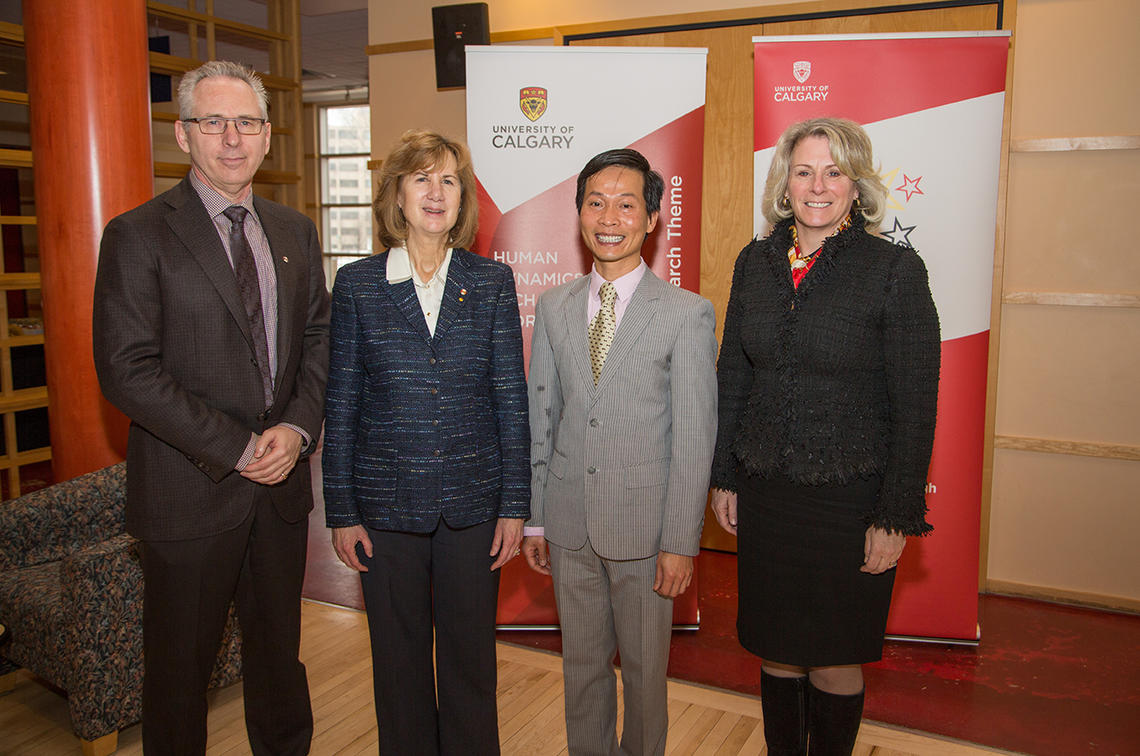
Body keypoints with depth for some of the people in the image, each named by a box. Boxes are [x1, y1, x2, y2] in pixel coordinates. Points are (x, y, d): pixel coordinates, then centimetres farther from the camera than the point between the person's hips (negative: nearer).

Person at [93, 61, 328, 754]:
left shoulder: (295, 231, 9)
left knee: (279, 651, 20)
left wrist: (298, 426, -8)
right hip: (190, 490, -4)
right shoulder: (138, 235, -8)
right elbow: (128, 370, -14)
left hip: (281, 486, 5)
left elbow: (318, 339, 9)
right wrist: (236, 449, -16)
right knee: (181, 666, 12)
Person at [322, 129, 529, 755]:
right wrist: (341, 512, 0)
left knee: (470, 655, 13)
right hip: (387, 504, 0)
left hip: (473, 503, 0)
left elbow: (511, 398, 1)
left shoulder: (492, 282, 1)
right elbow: (341, 405, 2)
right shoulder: (356, 284, 0)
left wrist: (514, 504, -1)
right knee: (398, 656, 14)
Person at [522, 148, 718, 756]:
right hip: (569, 523, 4)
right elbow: (540, 418, 8)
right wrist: (533, 519, 7)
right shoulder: (553, 308, 6)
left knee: (644, 667, 13)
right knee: (582, 661, 18)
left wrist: (681, 542, -10)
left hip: (644, 523, -3)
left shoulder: (688, 314, -7)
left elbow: (695, 435, -9)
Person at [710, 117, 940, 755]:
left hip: (850, 498, -3)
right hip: (764, 493, 4)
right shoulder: (756, 262, 3)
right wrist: (725, 477, 8)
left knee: (834, 659, 11)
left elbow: (915, 405, -9)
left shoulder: (895, 270, -10)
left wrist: (897, 517, -10)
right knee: (776, 648, 17)